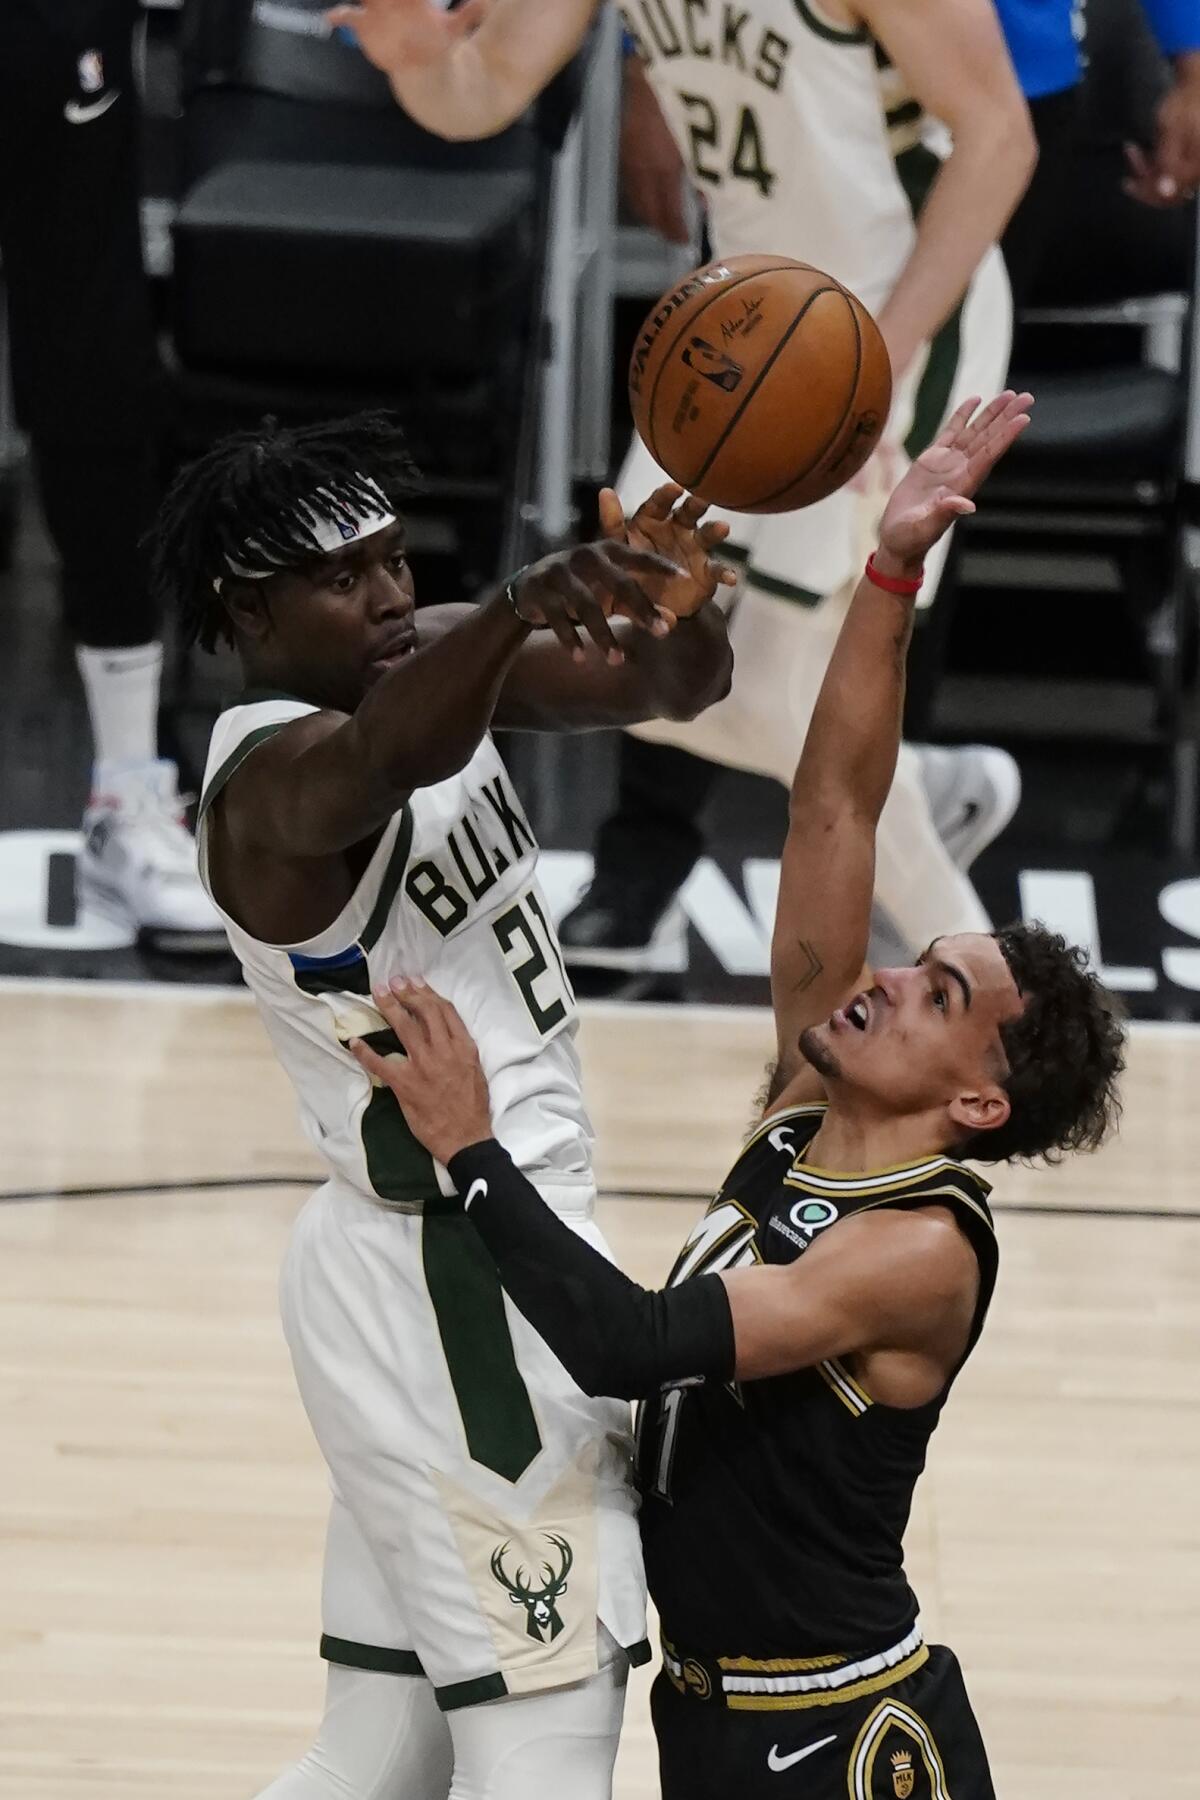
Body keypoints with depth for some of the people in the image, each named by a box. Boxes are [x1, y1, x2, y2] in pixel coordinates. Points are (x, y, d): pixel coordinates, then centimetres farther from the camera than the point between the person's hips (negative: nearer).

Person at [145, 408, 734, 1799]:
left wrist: (675, 603, -25)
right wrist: (525, 606, -64)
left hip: (441, 1265, 10)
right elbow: (386, 756, -44)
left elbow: (677, 686, 1)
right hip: (460, 1277, -10)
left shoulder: (430, 660, 7)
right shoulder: (276, 772, -20)